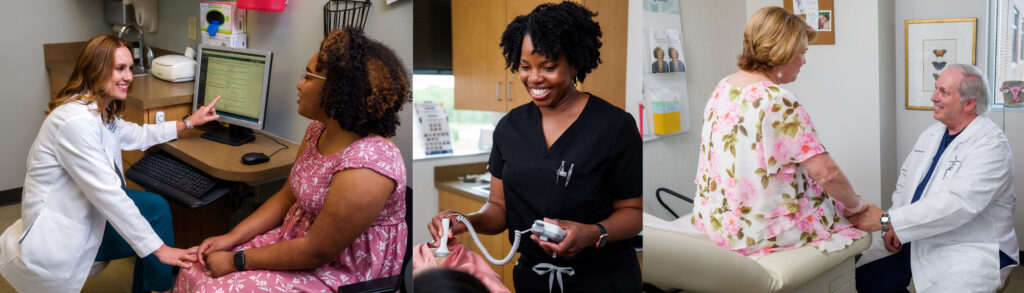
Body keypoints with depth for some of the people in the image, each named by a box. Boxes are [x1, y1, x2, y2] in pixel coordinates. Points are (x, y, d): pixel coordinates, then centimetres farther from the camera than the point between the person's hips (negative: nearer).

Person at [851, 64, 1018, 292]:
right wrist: (893, 226, -6)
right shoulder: (932, 134, 10)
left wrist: (887, 220, -29)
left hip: (968, 247, -7)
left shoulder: (990, 143, -16)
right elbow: (906, 180, 12)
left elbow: (957, 203, -28)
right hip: (915, 237, 7)